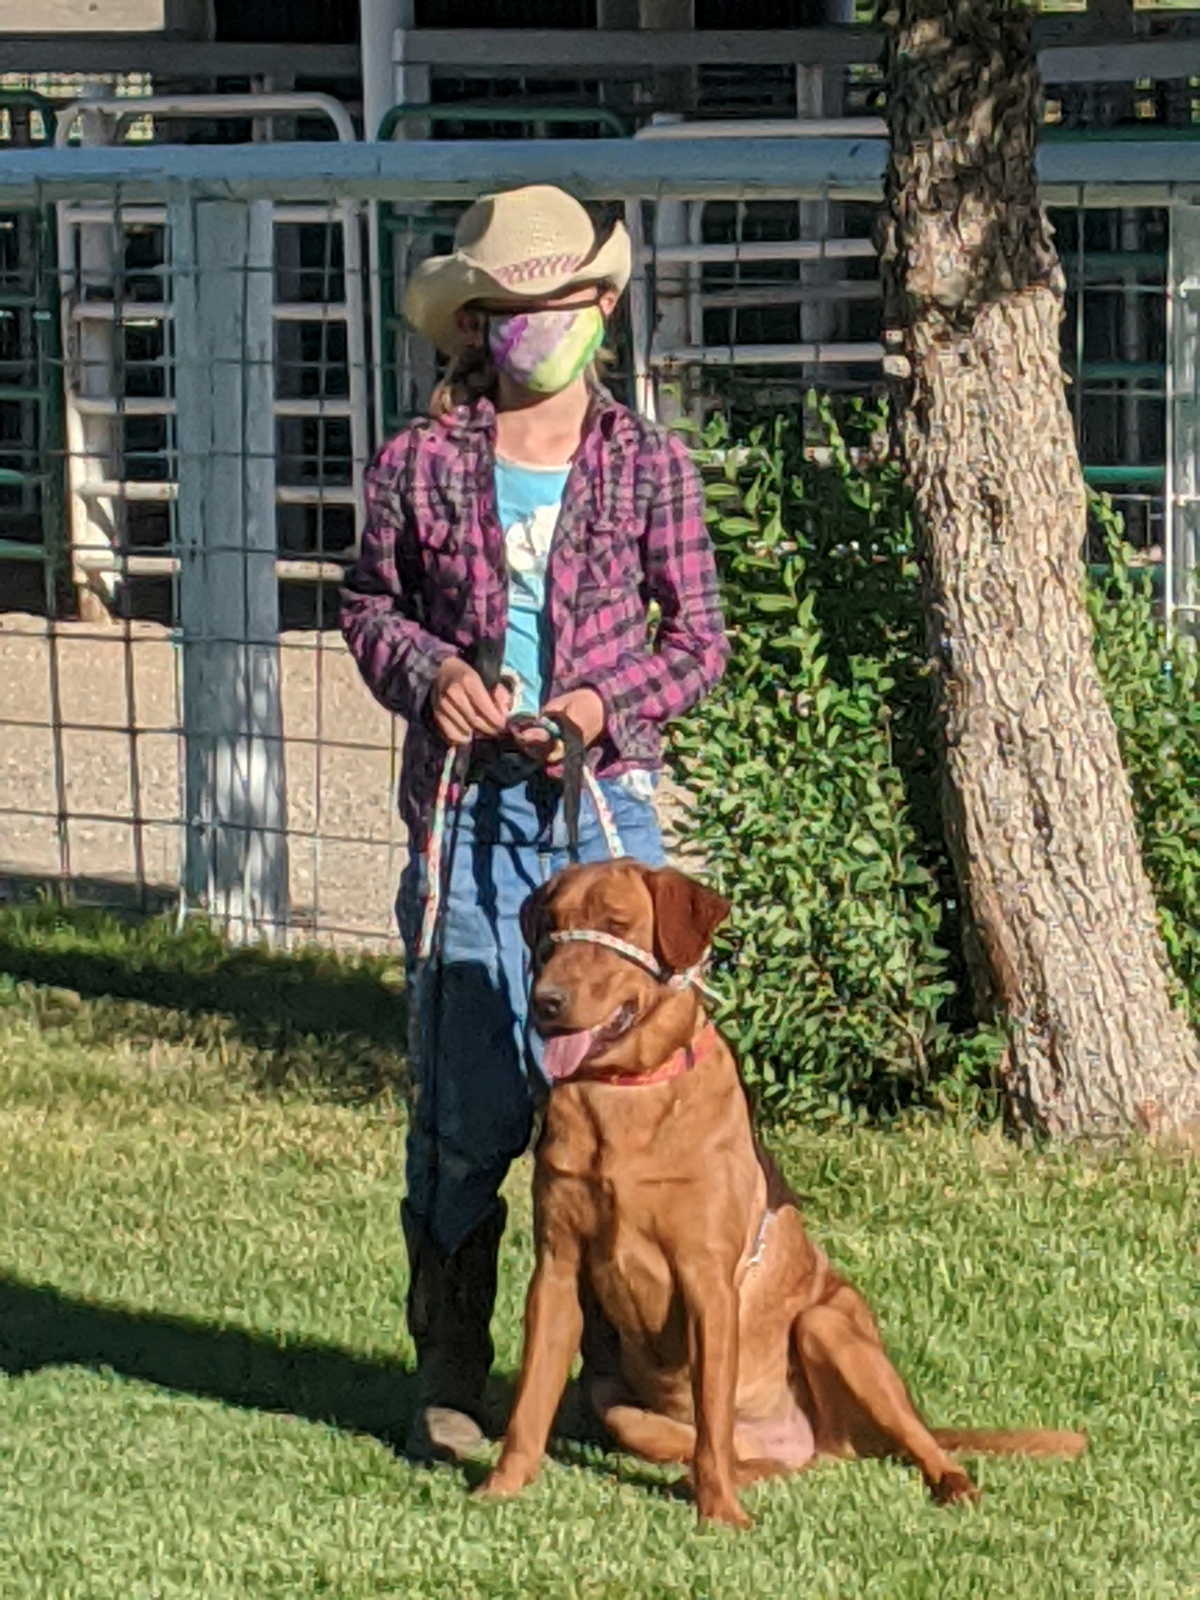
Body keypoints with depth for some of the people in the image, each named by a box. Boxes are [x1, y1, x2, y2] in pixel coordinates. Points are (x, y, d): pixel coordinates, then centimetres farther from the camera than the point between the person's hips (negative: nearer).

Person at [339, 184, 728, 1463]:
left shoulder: (648, 466, 4)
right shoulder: (421, 464, 2)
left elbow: (700, 640, 8)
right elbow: (368, 604, 15)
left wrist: (608, 706, -9)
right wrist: (427, 672, -5)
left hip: (606, 805, 0)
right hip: (465, 812, 0)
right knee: (466, 1106, 0)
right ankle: (448, 1379, 9)